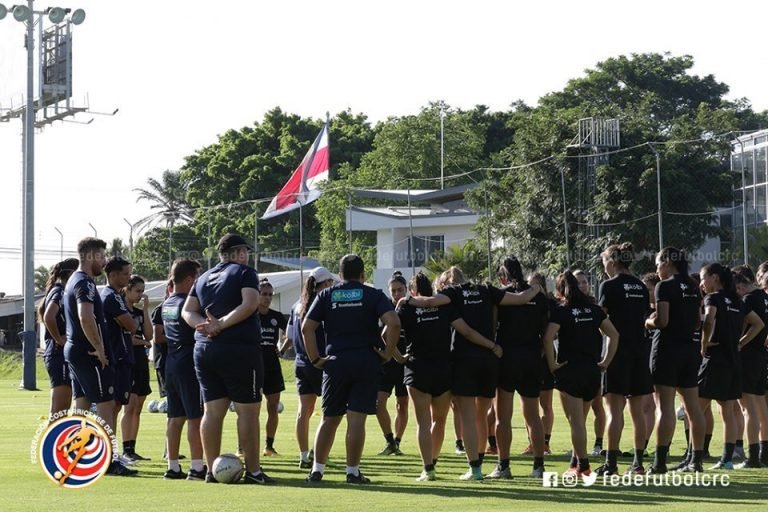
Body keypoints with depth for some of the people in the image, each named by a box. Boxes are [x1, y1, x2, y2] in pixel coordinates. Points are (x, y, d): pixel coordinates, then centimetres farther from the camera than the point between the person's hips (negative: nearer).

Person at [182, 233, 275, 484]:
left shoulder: (204, 278, 18)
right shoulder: (245, 272, -1)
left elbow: (187, 311, 11)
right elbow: (250, 304, -17)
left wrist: (207, 324, -5)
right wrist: (221, 325, -16)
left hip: (204, 349, 6)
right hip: (240, 349, -6)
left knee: (212, 410, 7)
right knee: (248, 410, -2)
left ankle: (212, 470, 7)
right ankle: (253, 471, -3)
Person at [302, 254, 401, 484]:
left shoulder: (326, 295, 8)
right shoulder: (373, 295, 3)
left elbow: (306, 327, 0)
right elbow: (393, 323, -12)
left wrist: (315, 359, 5)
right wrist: (387, 352, -3)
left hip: (335, 363, 2)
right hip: (366, 362, -2)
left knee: (329, 419, 10)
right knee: (356, 419, -1)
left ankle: (317, 470, 8)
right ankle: (353, 471, 0)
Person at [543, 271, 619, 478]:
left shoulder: (561, 311, -7)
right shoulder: (594, 309, 8)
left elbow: (548, 337, -22)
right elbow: (614, 334, 8)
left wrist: (552, 364, -12)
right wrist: (606, 362, 9)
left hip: (569, 369, -5)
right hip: (592, 371, 5)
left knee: (576, 422, -2)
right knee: (580, 420, 17)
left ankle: (582, 465, -4)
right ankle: (577, 462, 22)